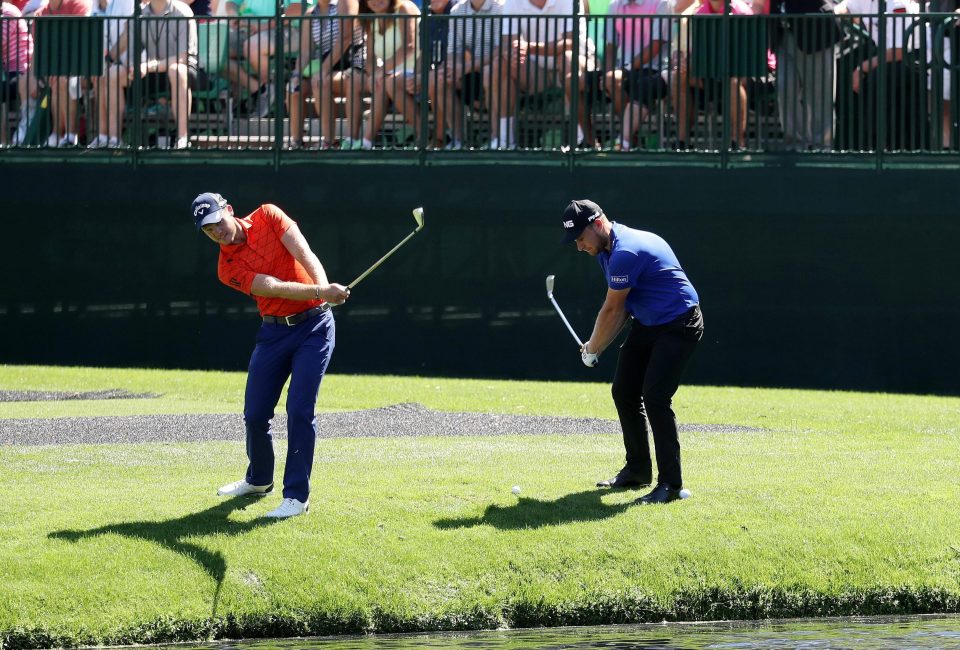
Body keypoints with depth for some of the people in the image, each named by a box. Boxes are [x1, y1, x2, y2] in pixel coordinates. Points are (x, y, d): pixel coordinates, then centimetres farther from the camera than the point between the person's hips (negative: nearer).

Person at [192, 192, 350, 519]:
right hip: (274, 331, 3)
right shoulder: (228, 269, -7)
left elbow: (305, 255, -16)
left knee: (299, 411, -13)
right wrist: (320, 291, -36)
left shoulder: (267, 216, -6)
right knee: (255, 414, 7)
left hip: (314, 325, -3)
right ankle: (259, 479, 35)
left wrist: (324, 288, -35)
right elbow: (276, 288, -21)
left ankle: (297, 495, -8)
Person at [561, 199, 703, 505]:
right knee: (624, 393, 13)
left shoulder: (626, 252, -27)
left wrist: (592, 350, -5)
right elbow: (622, 309, 10)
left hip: (678, 326, -10)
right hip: (647, 325, 10)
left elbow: (611, 310, -19)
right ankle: (638, 470, 27)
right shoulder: (606, 250, 5)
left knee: (655, 399, -19)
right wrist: (596, 347, 0)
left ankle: (670, 484, -15)